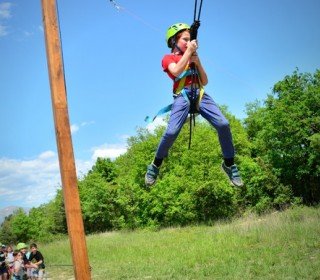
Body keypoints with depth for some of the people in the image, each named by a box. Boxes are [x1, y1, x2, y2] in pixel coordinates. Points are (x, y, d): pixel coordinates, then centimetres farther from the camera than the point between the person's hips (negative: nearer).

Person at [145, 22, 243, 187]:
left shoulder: (193, 58, 28)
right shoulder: (168, 58, 15)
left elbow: (205, 82, 22)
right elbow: (176, 71, -9)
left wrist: (197, 62, 9)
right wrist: (188, 51, -4)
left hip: (200, 94, 4)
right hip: (182, 96, -4)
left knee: (223, 125, -18)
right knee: (171, 132, -24)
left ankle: (229, 164, -4)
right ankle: (155, 166, -1)